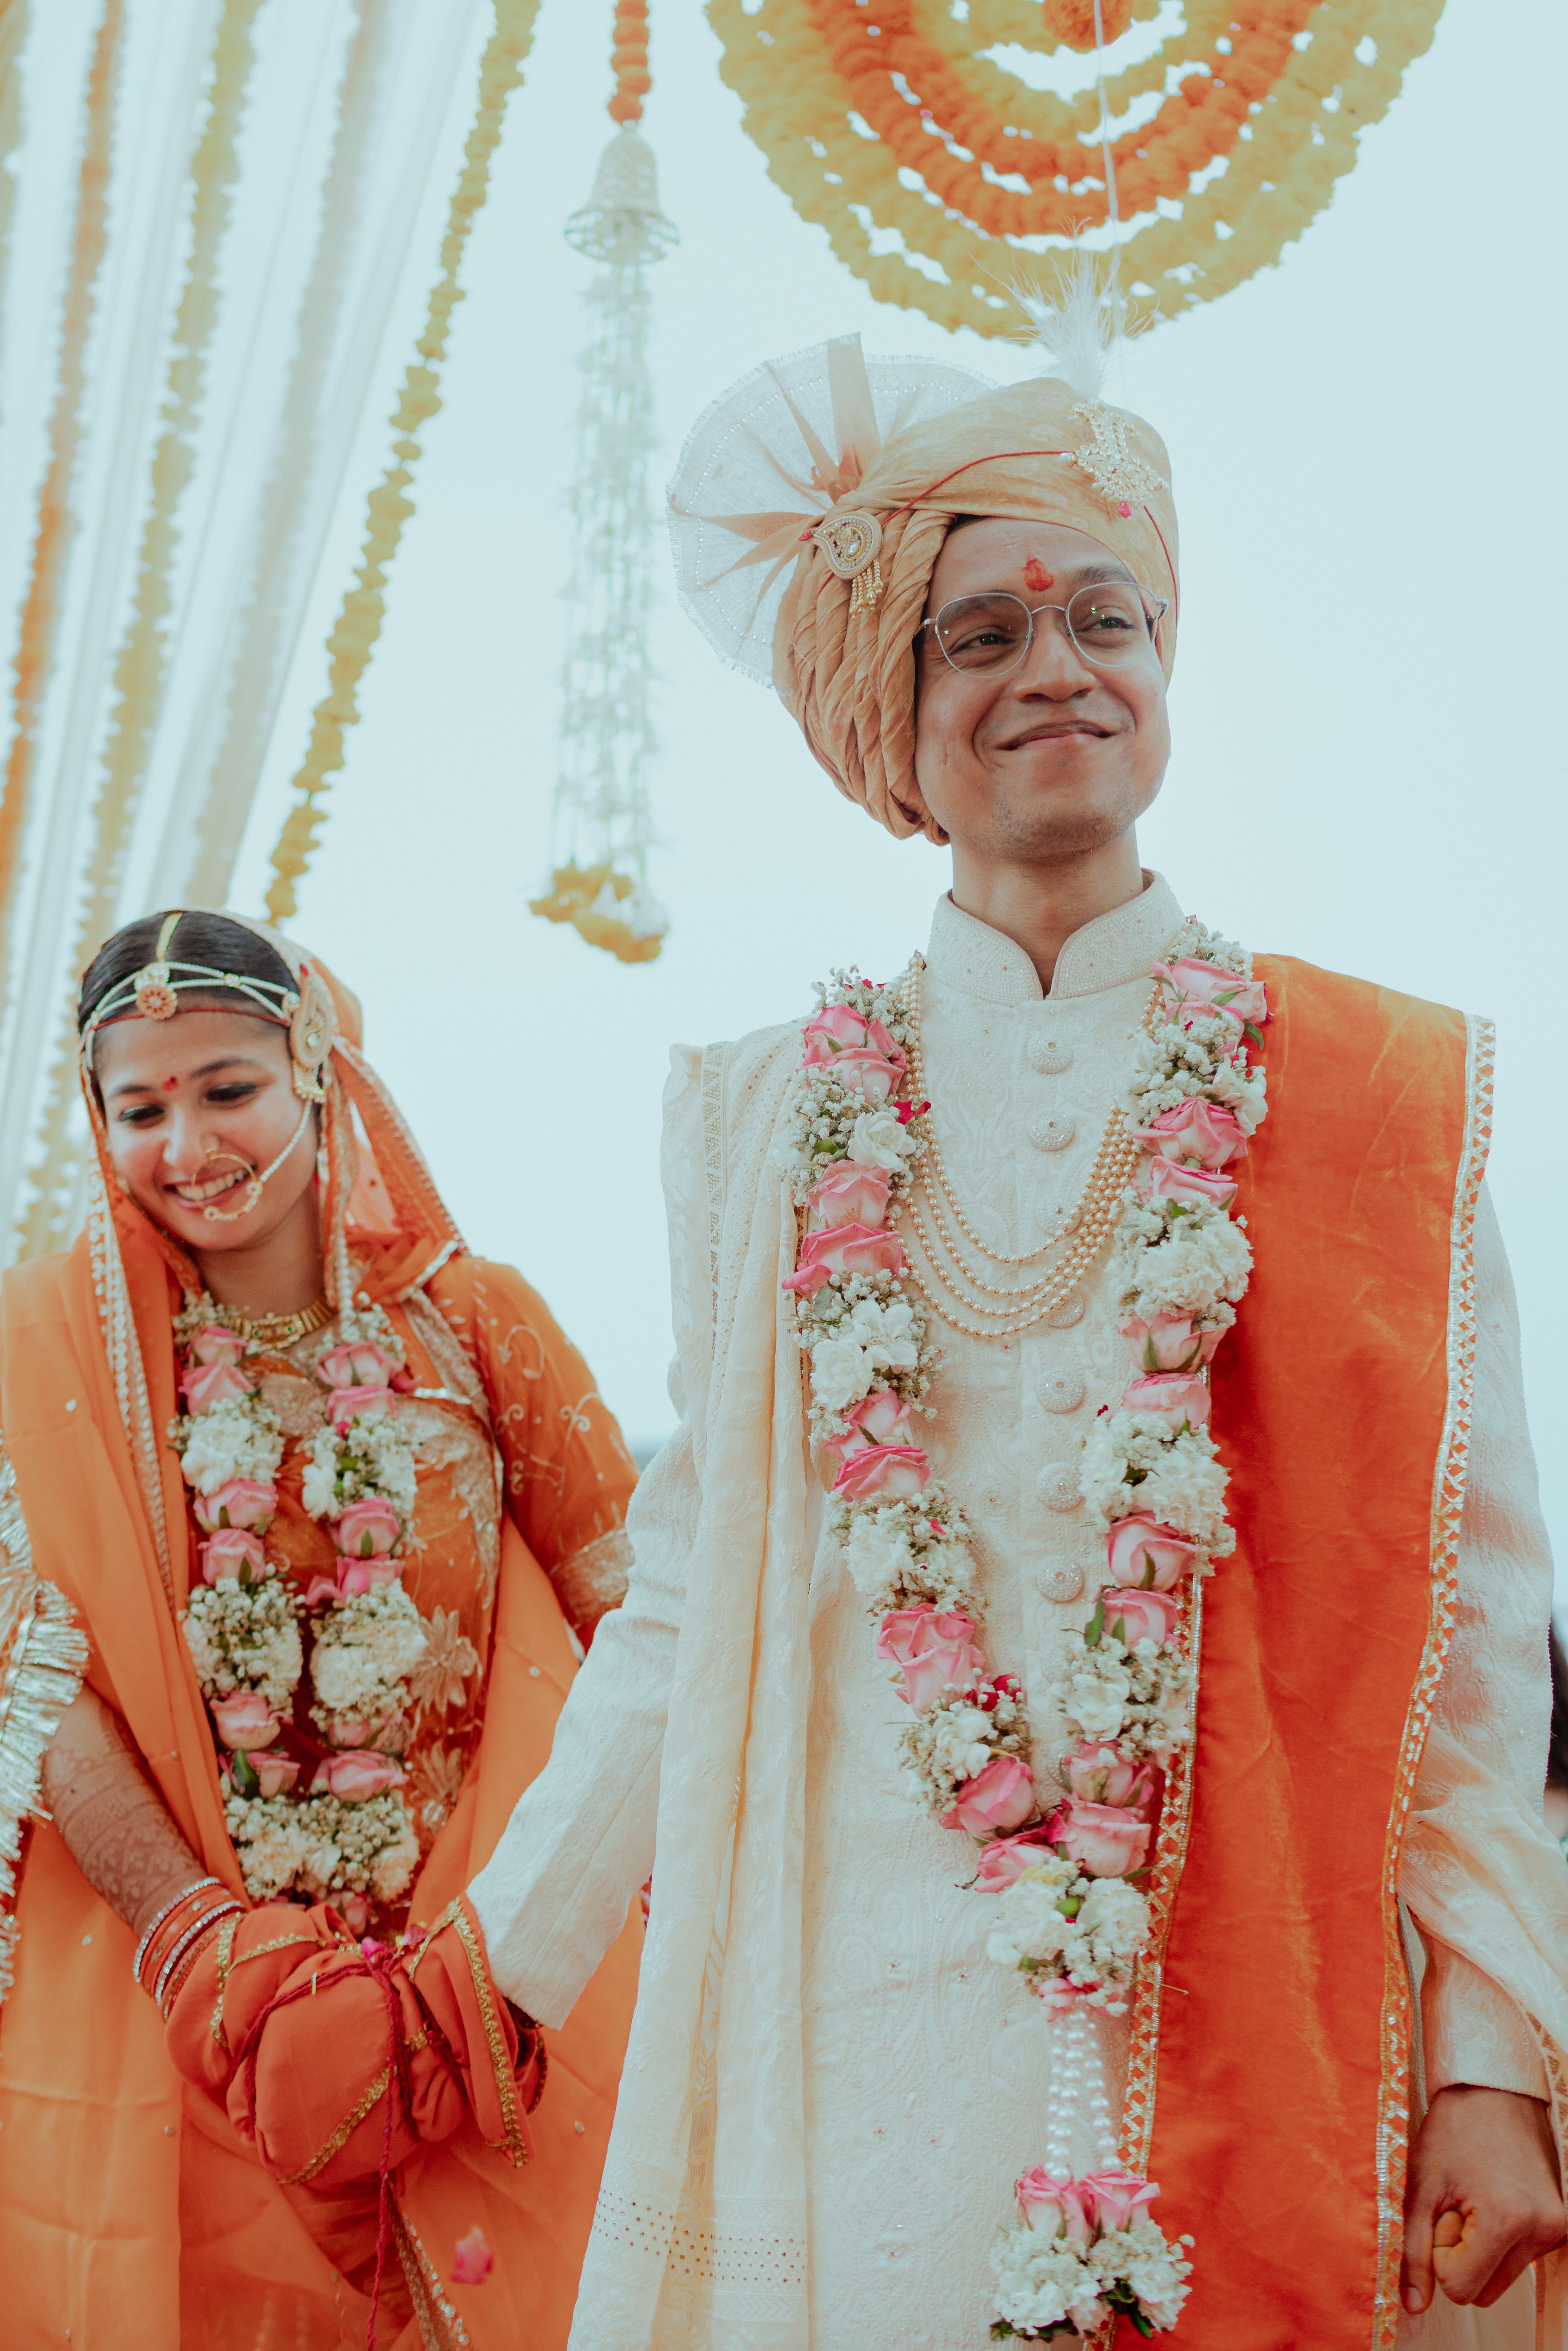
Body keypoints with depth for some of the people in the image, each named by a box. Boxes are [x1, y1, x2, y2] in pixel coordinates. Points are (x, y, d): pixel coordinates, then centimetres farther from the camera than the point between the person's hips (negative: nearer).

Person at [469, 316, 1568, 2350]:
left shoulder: (1393, 1104, 1)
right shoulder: (767, 1122, 5)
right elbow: (690, 1596, 8)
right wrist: (493, 1965, 9)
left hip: (1258, 2035, 0)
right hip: (861, 2053, 1)